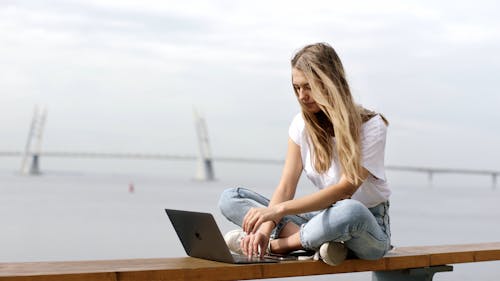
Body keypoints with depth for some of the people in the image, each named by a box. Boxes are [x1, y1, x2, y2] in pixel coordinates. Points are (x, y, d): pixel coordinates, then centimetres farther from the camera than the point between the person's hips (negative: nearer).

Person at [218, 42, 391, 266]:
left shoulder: (370, 127, -15)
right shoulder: (303, 124, 0)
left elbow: (344, 190, -26)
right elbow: (285, 188, -5)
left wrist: (278, 209, -34)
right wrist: (265, 229, -24)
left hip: (369, 225, -5)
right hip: (326, 218, 5)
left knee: (350, 212, -44)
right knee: (229, 199, -9)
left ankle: (277, 245, -21)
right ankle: (317, 241, -26)